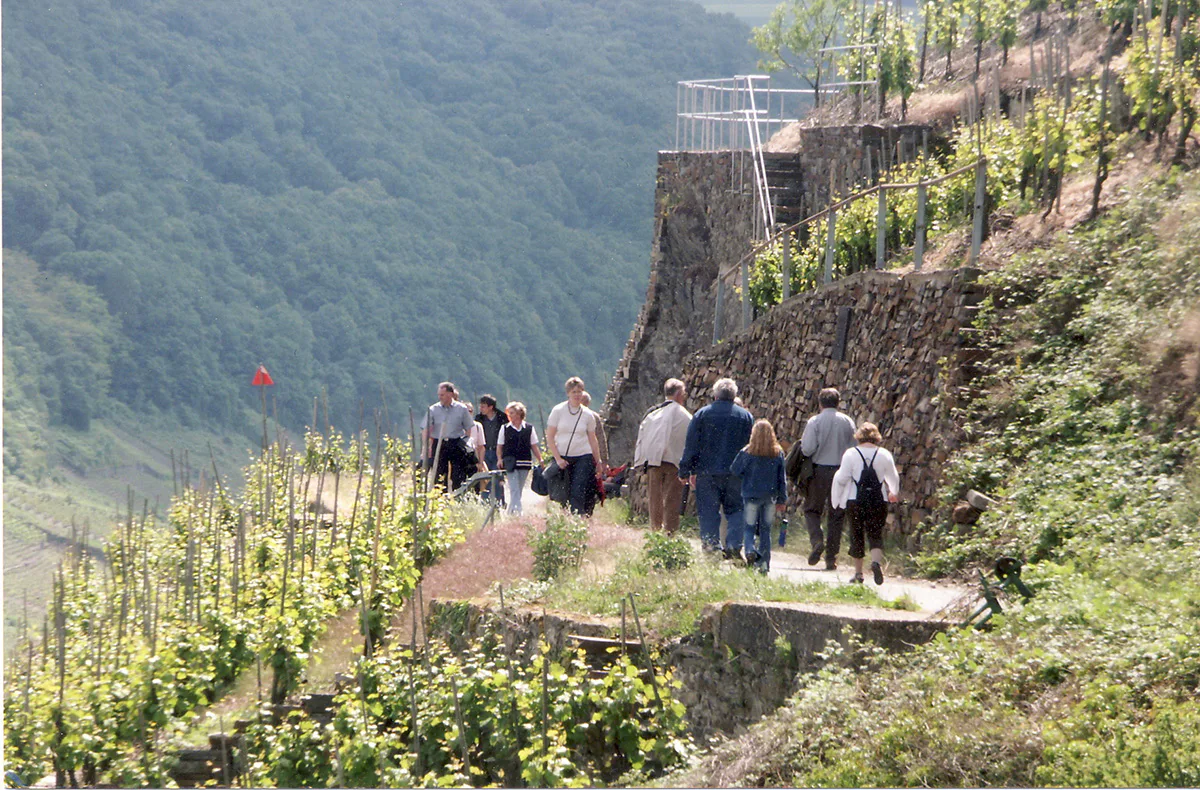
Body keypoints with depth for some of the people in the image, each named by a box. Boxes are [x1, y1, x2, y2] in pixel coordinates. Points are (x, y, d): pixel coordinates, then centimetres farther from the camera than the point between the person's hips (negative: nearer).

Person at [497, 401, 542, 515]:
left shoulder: (529, 428, 5)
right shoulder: (505, 428, 4)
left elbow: (534, 446, 10)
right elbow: (499, 447, 7)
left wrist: (540, 460, 4)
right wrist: (500, 459, -7)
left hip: (525, 463, 2)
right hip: (510, 463, -2)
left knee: (519, 490, 8)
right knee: (514, 489, -12)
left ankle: (510, 512, 20)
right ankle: (517, 511, -18)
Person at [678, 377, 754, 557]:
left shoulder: (701, 415, 2)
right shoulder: (745, 416, 7)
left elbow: (691, 446, 2)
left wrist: (685, 471, 6)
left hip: (707, 471, -1)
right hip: (736, 474, 1)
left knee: (708, 511, 4)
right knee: (736, 510, 7)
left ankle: (711, 546, -1)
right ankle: (734, 544, -8)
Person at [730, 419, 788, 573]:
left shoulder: (747, 452, -10)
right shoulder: (778, 453, -1)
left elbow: (734, 470, -2)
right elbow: (782, 478, 3)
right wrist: (782, 499, 10)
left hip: (751, 495, -2)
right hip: (770, 496, 2)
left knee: (750, 527, 7)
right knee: (766, 530, 10)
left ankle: (750, 549, -21)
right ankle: (764, 563, 6)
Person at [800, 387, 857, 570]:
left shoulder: (815, 421, -6)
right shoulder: (848, 422, 3)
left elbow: (808, 448, -13)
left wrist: (802, 444, 8)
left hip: (819, 470, -2)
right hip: (841, 470, 2)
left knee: (812, 510, 10)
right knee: (837, 515, 8)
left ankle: (816, 540, -15)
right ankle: (831, 558, 7)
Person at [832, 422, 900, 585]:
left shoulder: (850, 454, -5)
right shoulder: (884, 455, 1)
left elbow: (842, 478, -4)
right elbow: (894, 478, 14)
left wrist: (837, 498, 11)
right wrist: (894, 493, 34)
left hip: (855, 501, -1)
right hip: (878, 501, 1)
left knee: (856, 536, 9)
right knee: (875, 534, 5)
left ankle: (858, 573, 11)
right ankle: (876, 561, -23)